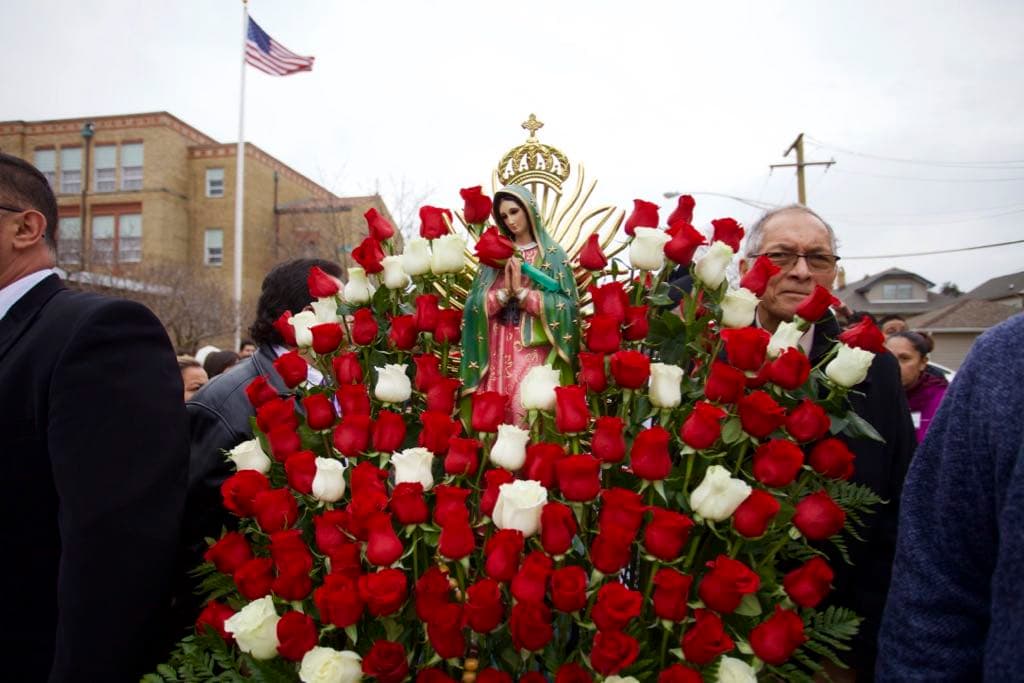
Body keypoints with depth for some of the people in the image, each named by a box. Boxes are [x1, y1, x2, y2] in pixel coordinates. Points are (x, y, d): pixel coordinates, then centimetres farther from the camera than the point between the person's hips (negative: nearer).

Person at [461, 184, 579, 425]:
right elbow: (475, 304, 5)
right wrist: (504, 291, -12)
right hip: (498, 350, 3)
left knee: (528, 410, -12)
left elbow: (566, 306, -7)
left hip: (534, 350, -3)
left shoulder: (553, 255, 4)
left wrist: (521, 291, -11)